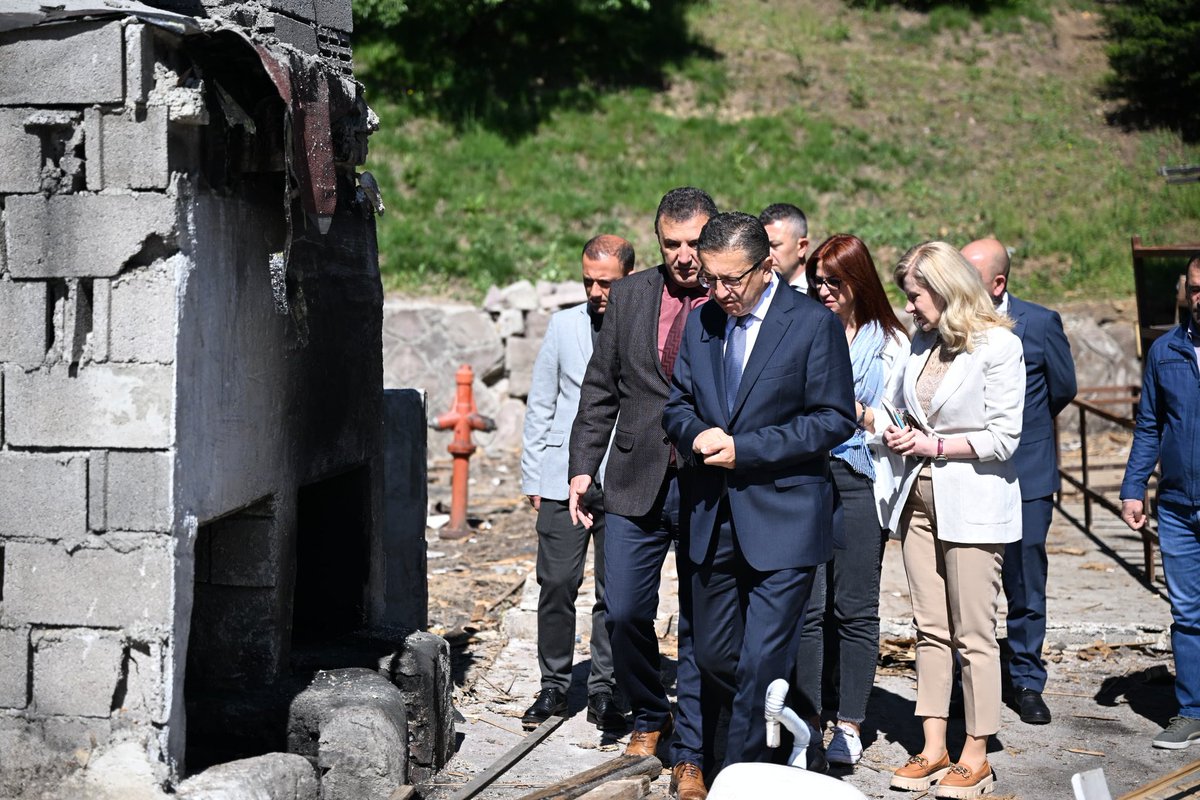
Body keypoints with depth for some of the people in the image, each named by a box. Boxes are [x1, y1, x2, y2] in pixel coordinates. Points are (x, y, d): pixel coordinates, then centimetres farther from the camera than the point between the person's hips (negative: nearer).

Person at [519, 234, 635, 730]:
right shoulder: (564, 326, 8)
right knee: (556, 584, 0)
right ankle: (553, 686, 14)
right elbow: (539, 405, 12)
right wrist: (532, 477, 8)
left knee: (616, 592, 3)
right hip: (563, 480, 2)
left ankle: (604, 692, 15)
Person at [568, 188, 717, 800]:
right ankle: (648, 717, 29)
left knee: (700, 625, 3)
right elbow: (600, 389, 11)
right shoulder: (629, 296, 8)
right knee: (624, 613, 3)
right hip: (636, 483, 3)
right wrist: (583, 466, 5)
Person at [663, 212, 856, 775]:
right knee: (712, 655, 12)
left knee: (762, 662, -8)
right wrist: (696, 435, -7)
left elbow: (835, 420, -10)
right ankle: (783, 739, 32)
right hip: (713, 517, 6)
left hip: (781, 520, -6)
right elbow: (677, 403, 17)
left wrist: (745, 448, -15)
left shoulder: (814, 324, -7)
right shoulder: (700, 323, 10)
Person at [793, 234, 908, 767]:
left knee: (855, 609, 2)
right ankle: (808, 720, 8)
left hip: (858, 478, -2)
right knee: (807, 607, 0)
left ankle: (850, 727, 8)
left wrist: (858, 414, -12)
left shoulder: (889, 342, 6)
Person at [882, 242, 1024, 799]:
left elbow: (1003, 438, -12)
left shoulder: (998, 345, -9)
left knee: (974, 634, -2)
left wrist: (934, 445, -12)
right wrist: (897, 435, 6)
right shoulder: (920, 344, 11)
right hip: (920, 498, 7)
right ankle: (933, 749, 15)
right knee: (930, 629, 9)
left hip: (973, 504, -7)